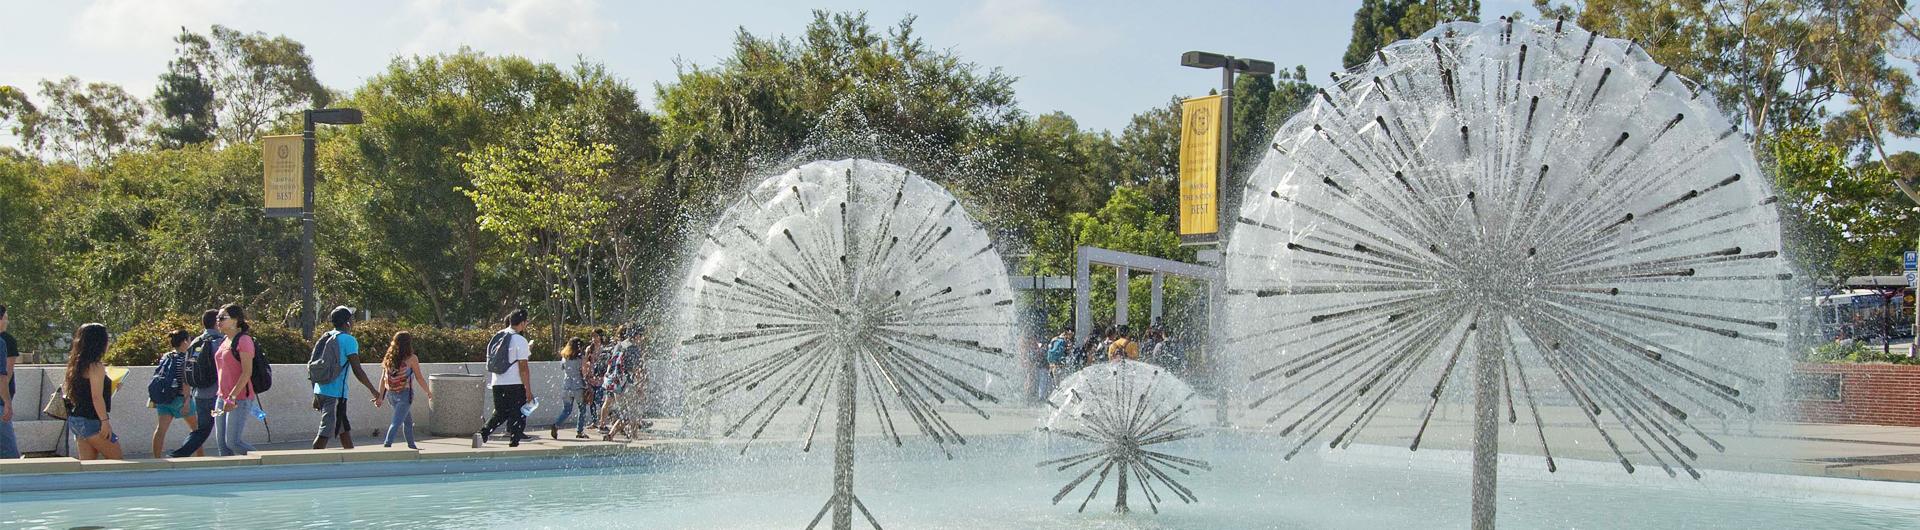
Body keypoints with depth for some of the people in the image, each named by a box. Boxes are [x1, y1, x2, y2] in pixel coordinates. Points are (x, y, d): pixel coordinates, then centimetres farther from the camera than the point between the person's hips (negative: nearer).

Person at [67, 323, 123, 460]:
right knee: (116, 459, -1)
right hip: (91, 422, -9)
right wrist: (105, 421, -19)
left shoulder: (78, 365, 12)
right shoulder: (96, 367, -15)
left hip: (77, 419, 9)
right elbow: (97, 397, -19)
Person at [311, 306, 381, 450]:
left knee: (345, 429, 17)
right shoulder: (349, 340, -10)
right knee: (325, 433, -8)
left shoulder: (325, 338, 14)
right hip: (336, 394, -8)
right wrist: (373, 390, -4)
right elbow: (357, 371, -13)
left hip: (320, 391, 9)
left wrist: (316, 397, 23)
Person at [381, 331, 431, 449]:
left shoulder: (389, 358, 5)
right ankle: (387, 444, -19)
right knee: (397, 422, -7)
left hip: (391, 394, 6)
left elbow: (383, 379, 7)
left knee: (408, 420, 21)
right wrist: (429, 392, 9)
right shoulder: (411, 359, -10)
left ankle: (411, 445, 32)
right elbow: (420, 379, -4)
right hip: (404, 394, -6)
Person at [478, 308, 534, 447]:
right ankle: (514, 441, 6)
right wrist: (528, 389, -9)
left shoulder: (497, 336, 9)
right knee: (518, 414, 6)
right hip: (515, 383, -6)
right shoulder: (520, 341, -11)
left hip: (497, 383, 6)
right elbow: (523, 368, -13)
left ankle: (483, 432, 2)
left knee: (500, 413, 17)